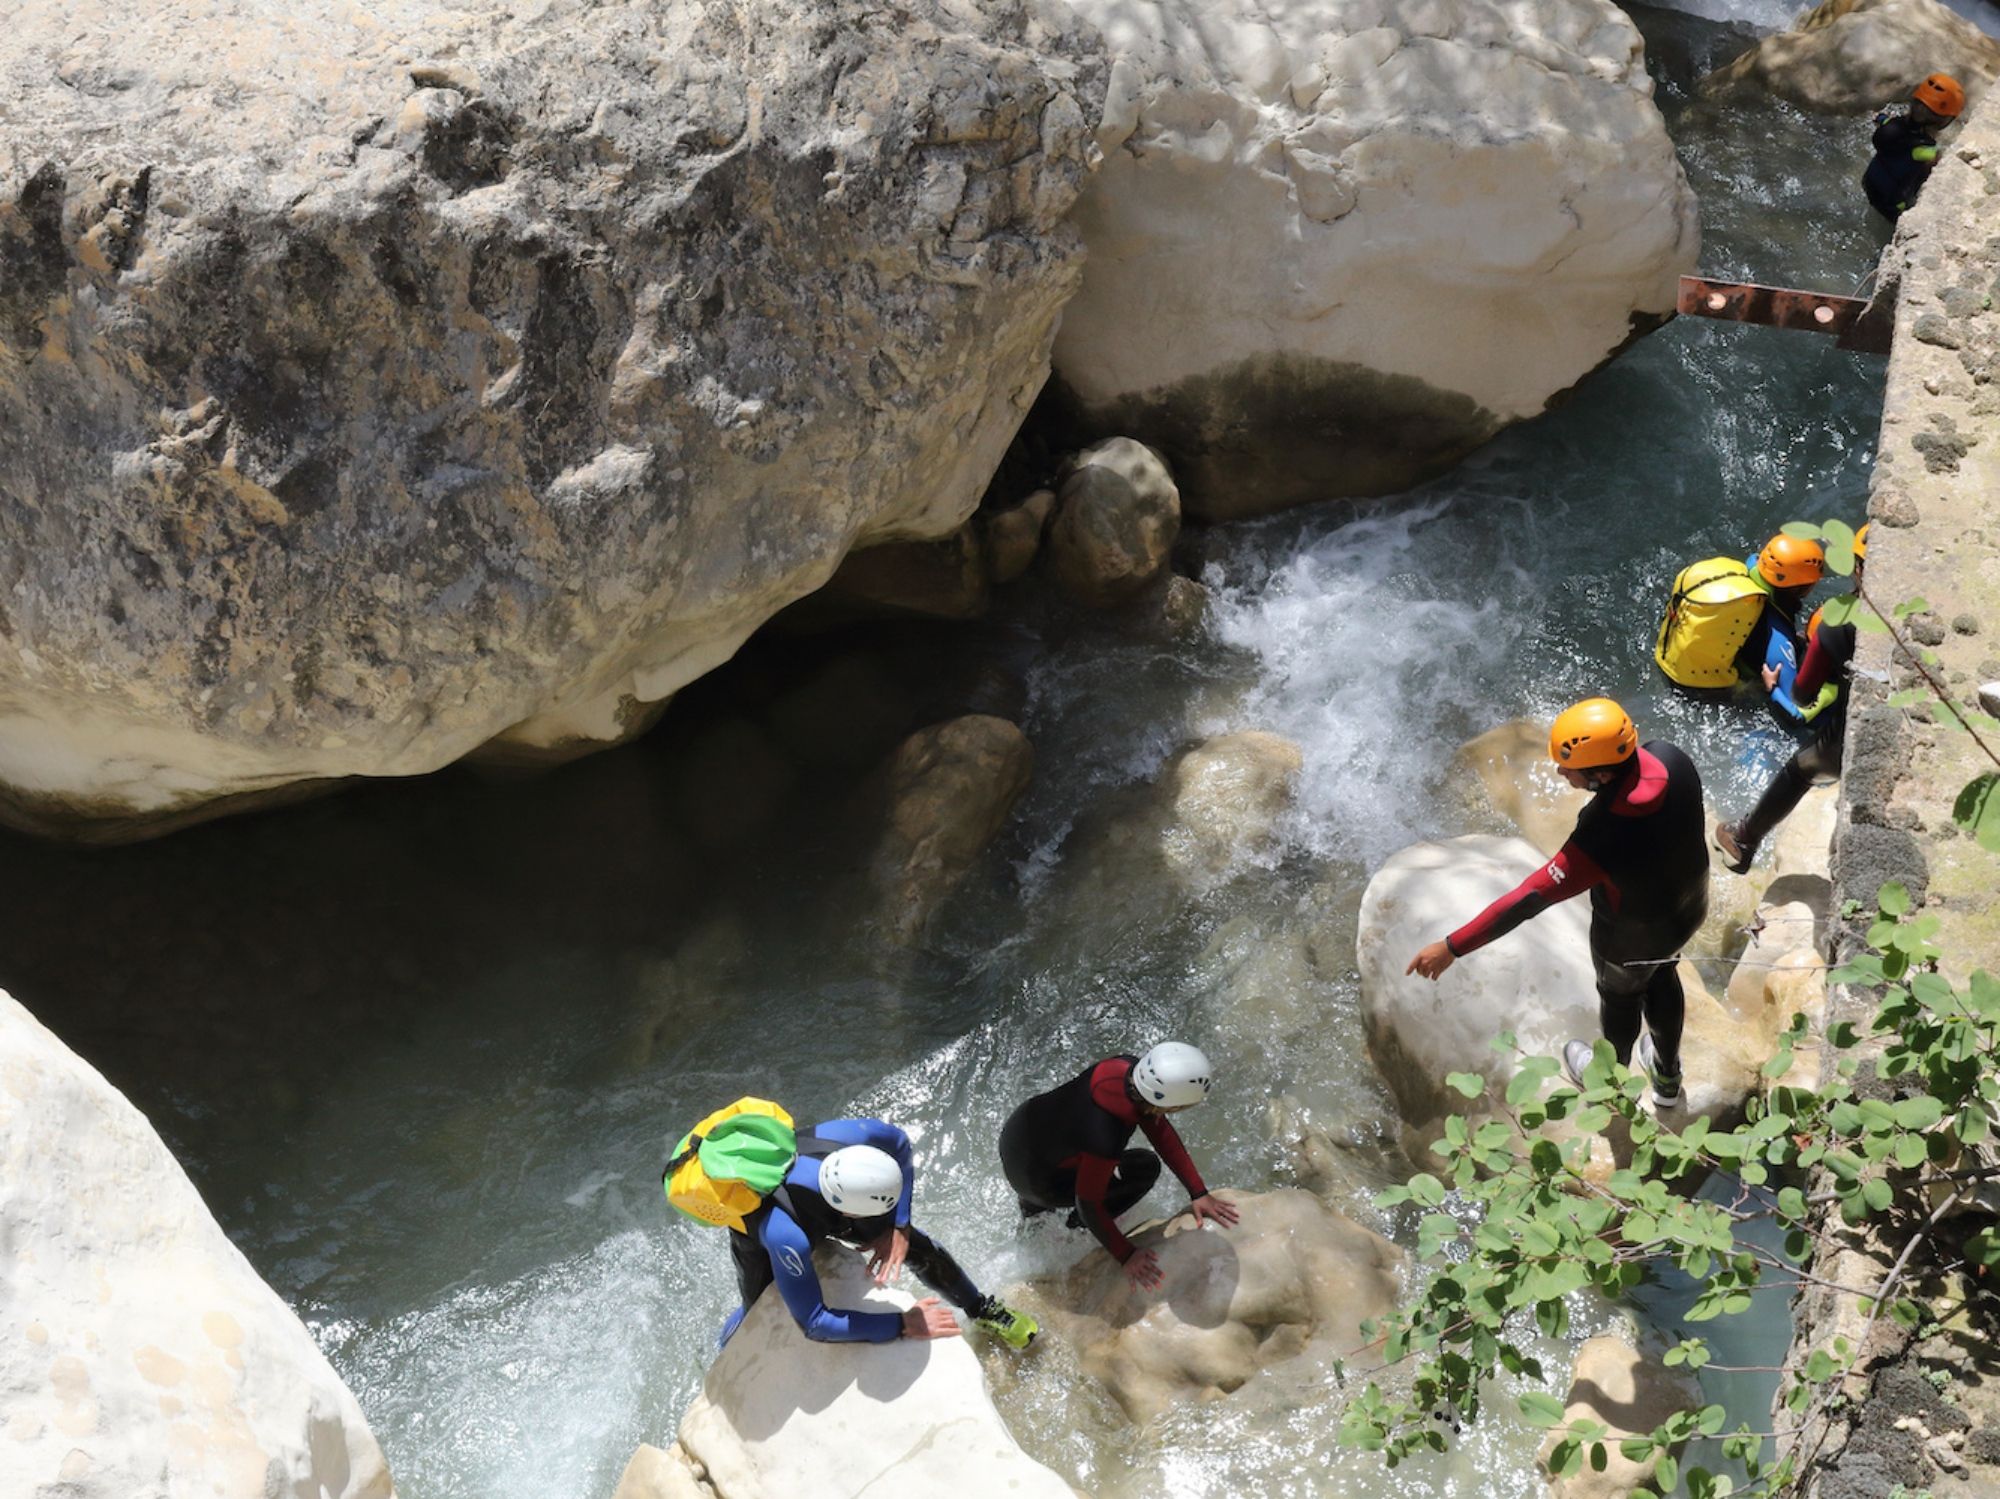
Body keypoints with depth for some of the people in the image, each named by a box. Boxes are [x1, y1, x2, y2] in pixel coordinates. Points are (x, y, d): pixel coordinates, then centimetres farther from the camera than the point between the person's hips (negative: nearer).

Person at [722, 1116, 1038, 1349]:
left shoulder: (851, 1136, -40)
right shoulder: (787, 1237, -48)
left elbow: (899, 1144, -14)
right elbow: (814, 1324, -37)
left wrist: (899, 1228, -22)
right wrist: (903, 1325, -31)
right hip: (755, 1227, -3)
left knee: (919, 1247, 1)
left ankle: (983, 1310, 29)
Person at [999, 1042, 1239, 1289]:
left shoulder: (1128, 1067, -22)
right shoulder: (1106, 1138, -40)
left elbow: (1160, 1131, -6)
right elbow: (1088, 1203, -23)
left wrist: (1198, 1193, -2)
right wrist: (1126, 1256, -12)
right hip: (1034, 1181, -7)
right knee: (1146, 1168, 0)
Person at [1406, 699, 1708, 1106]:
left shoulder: (1603, 840, -45)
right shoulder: (1671, 758, -28)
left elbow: (1527, 899, -40)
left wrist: (1452, 947, -34)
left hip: (1633, 937, -5)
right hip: (1688, 906, 5)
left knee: (1620, 995, 26)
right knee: (1661, 977, 33)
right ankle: (1667, 1076, 60)